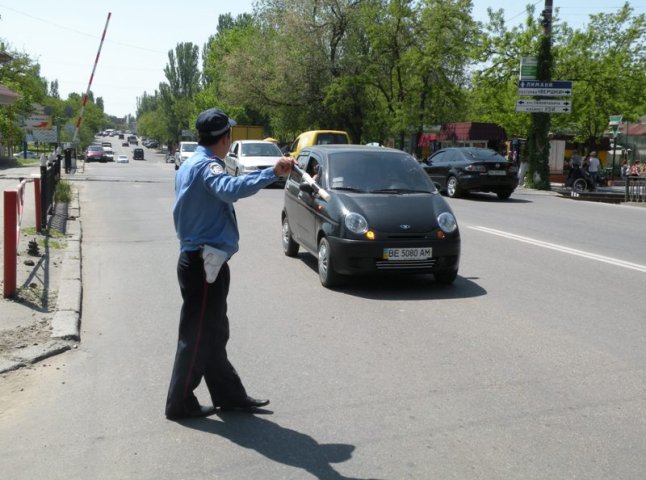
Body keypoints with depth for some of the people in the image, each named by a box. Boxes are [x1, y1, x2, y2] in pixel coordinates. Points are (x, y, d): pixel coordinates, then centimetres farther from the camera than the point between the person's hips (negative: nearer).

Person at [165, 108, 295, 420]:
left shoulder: (188, 165, 14)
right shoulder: (207, 165, -18)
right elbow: (229, 189, -40)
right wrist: (272, 173, -44)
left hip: (195, 260, 10)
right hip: (205, 264, -10)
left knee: (213, 334, 16)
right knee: (198, 336, 1)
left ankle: (229, 395, 27)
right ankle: (180, 404, 13)